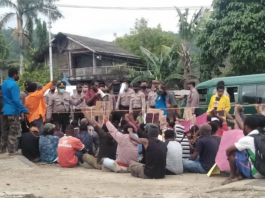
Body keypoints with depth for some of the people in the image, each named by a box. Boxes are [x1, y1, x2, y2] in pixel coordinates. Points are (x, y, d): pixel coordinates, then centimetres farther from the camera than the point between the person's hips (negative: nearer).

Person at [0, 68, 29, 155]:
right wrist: (24, 110, -17)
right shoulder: (13, 84, -16)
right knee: (13, 132, -3)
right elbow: (16, 100, -21)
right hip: (13, 111, -9)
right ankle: (12, 150, -2)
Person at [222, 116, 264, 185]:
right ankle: (239, 174, 12)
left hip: (254, 172, -8)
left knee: (233, 152, -2)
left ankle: (232, 176, 8)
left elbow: (228, 150, -8)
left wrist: (229, 156, 13)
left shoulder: (246, 139, -11)